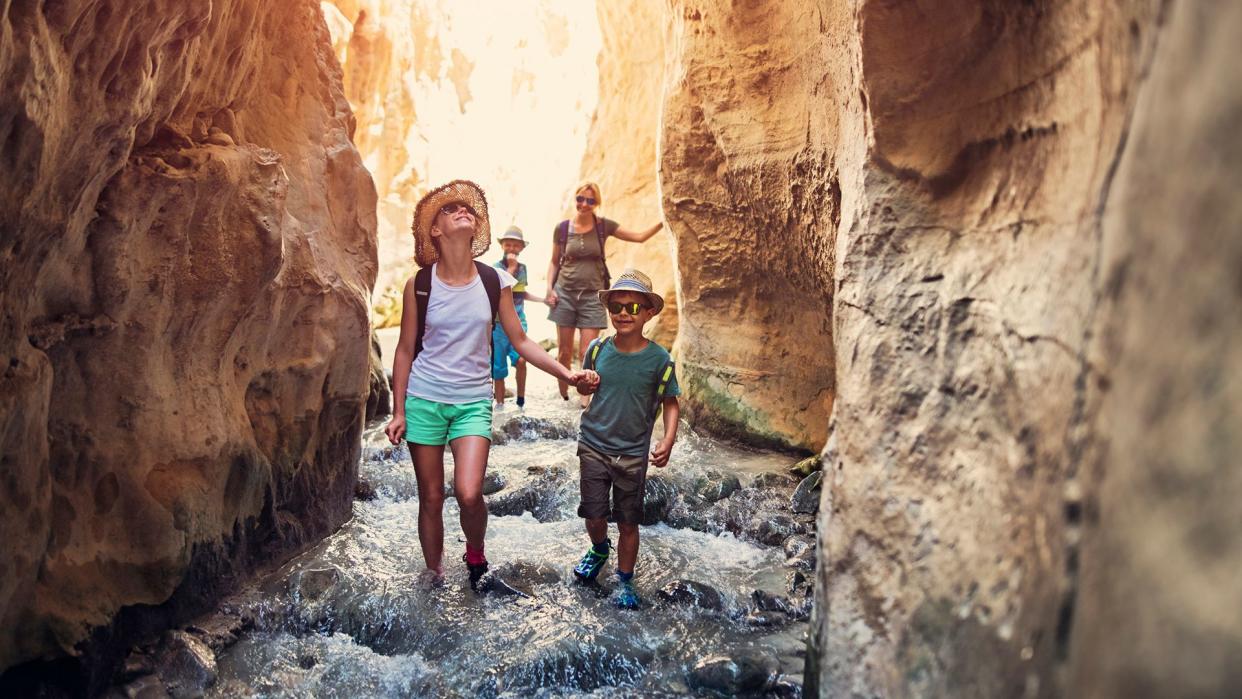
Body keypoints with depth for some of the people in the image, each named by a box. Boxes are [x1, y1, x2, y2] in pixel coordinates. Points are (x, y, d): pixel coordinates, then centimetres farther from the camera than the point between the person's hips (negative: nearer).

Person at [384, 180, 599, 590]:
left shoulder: (495, 282, -1)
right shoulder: (419, 285, -4)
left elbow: (520, 341, 4)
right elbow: (405, 350, 2)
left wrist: (567, 374, -4)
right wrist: (398, 412, 2)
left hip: (473, 401, 0)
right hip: (424, 399, 0)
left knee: (468, 493, -17)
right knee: (431, 499, 6)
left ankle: (475, 555, 15)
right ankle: (435, 580, 28)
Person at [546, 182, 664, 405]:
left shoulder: (604, 226, 1)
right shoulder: (562, 228, 1)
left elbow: (639, 237, 2)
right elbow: (554, 262, 10)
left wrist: (663, 222, -9)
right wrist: (549, 288, -3)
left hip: (592, 295, -1)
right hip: (565, 294, 1)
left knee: (588, 352, -5)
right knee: (564, 351, 5)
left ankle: (586, 399, 1)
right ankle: (562, 394, 22)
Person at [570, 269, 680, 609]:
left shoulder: (658, 358, -9)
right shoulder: (598, 349, -3)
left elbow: (670, 403, 1)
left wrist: (668, 441, -14)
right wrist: (582, 383, -11)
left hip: (633, 453, -1)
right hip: (594, 446, 2)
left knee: (628, 523, 8)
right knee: (594, 516, 6)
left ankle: (625, 581, 29)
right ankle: (599, 549, 41)